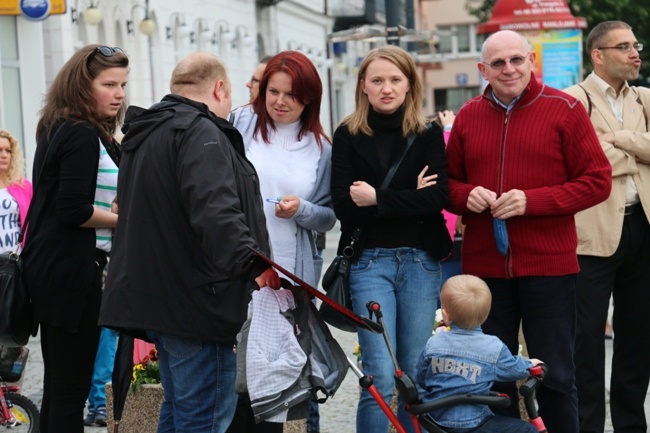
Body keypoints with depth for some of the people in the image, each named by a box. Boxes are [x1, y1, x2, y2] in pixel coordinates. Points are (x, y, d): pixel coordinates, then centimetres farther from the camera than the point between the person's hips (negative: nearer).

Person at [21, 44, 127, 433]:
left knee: (58, 383, 13)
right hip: (73, 271, -9)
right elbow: (74, 211, -20)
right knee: (72, 386, -5)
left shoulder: (57, 130, 14)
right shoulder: (84, 137, -14)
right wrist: (125, 221, -9)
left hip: (47, 268, 9)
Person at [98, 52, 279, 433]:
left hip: (156, 297, 10)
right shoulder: (201, 134, -13)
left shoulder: (146, 135, 20)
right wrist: (253, 264, -25)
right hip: (195, 299, -10)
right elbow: (215, 212, -27)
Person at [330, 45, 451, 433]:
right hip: (370, 261, -2)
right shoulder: (348, 136, 3)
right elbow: (343, 206, -7)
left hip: (422, 262, 2)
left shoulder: (429, 135, 6)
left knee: (416, 377, 6)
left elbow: (438, 197, -8)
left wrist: (377, 199, -11)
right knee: (381, 379, -8)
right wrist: (410, 200, -9)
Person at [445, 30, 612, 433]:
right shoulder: (468, 116, 9)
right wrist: (466, 195, -7)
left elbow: (597, 181, -5)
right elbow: (450, 182, 16)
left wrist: (532, 201, -15)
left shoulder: (564, 109, -2)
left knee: (554, 376, 4)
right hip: (484, 266, 3)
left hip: (549, 265, -3)